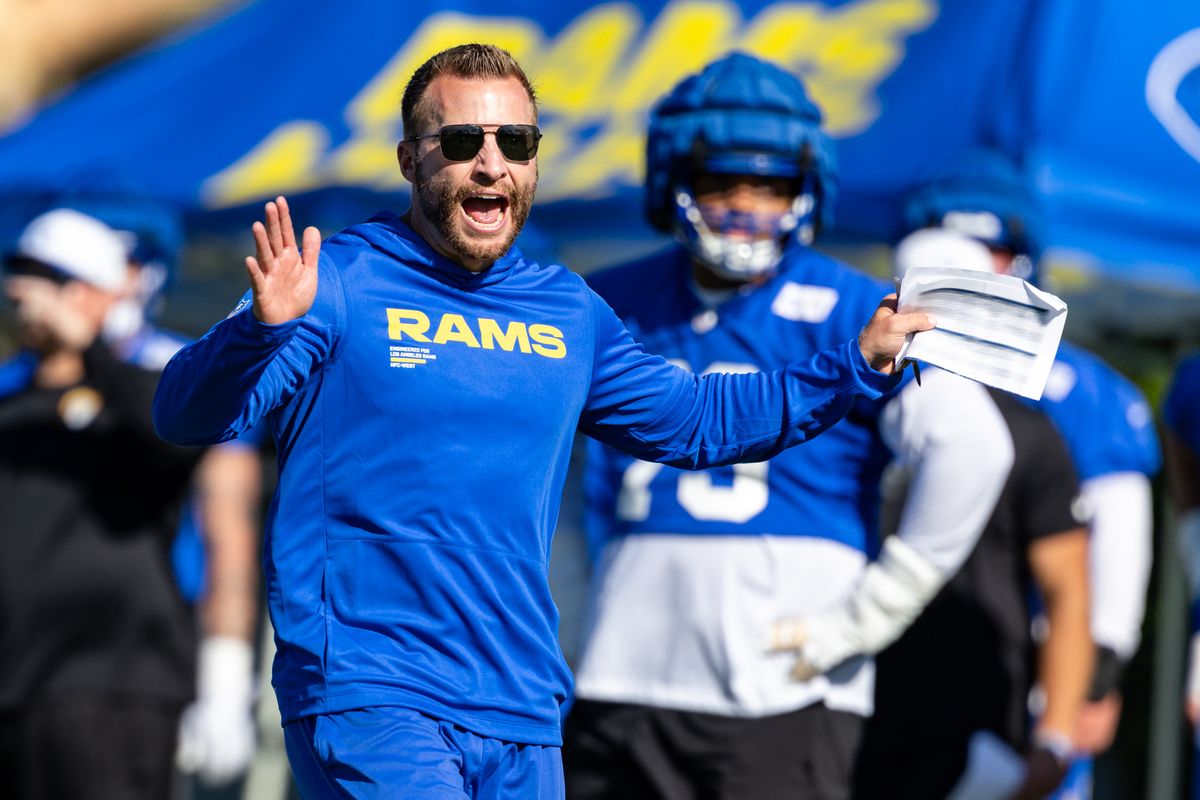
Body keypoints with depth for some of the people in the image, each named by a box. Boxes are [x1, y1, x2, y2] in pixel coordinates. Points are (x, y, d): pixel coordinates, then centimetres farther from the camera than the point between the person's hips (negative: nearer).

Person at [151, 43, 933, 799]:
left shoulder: (569, 313, 15)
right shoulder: (340, 282, -4)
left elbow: (692, 420, 27)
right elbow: (189, 415, -13)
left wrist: (856, 366, 20)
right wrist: (262, 327, -33)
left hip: (521, 718, 6)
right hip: (367, 696, -6)